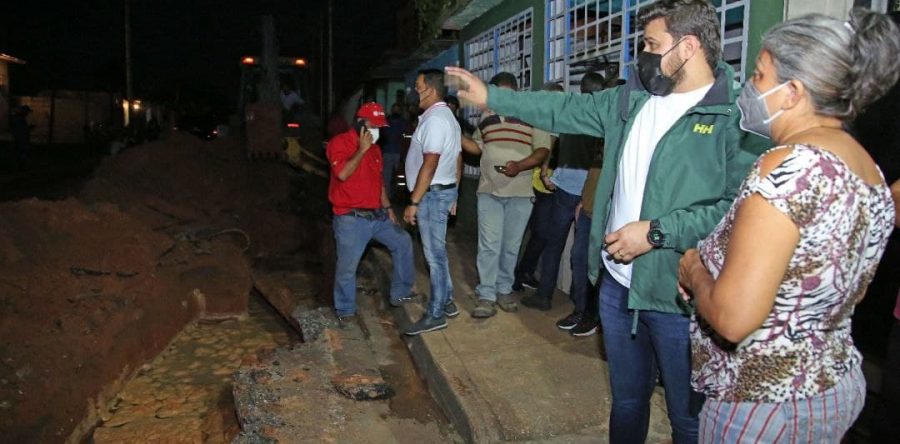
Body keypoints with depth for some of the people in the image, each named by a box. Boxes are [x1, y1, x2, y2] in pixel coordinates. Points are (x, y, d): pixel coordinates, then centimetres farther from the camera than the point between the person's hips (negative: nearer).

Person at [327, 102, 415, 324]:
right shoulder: (340, 142, -7)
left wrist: (388, 209, 17)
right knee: (347, 267, -6)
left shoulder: (374, 148, 15)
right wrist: (362, 149, -16)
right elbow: (342, 173, -23)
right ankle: (345, 310, 15)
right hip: (351, 219, -7)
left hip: (377, 216, 7)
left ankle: (400, 293, 22)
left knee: (403, 242, 9)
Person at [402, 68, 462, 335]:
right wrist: (453, 195, 21)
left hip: (432, 194, -11)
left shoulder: (434, 119, -18)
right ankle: (446, 302, 27)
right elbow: (455, 159, 18)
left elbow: (429, 165, -24)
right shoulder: (446, 116, 16)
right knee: (438, 251, 17)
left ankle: (436, 314, 5)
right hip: (444, 190, 11)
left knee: (434, 255, -4)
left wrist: (413, 203, -23)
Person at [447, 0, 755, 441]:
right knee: (626, 401, 24)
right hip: (618, 283, 6)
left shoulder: (732, 116, -14)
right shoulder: (631, 99, 7)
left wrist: (656, 232, -21)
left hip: (680, 297, -6)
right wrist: (490, 96, 18)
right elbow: (565, 109, 15)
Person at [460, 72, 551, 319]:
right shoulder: (487, 115, 11)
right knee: (489, 246, -2)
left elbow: (543, 150, -8)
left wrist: (519, 165, -24)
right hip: (489, 191, 2)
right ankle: (486, 296, 4)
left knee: (511, 246, 9)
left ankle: (504, 290, 24)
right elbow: (477, 146, 19)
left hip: (520, 193, -2)